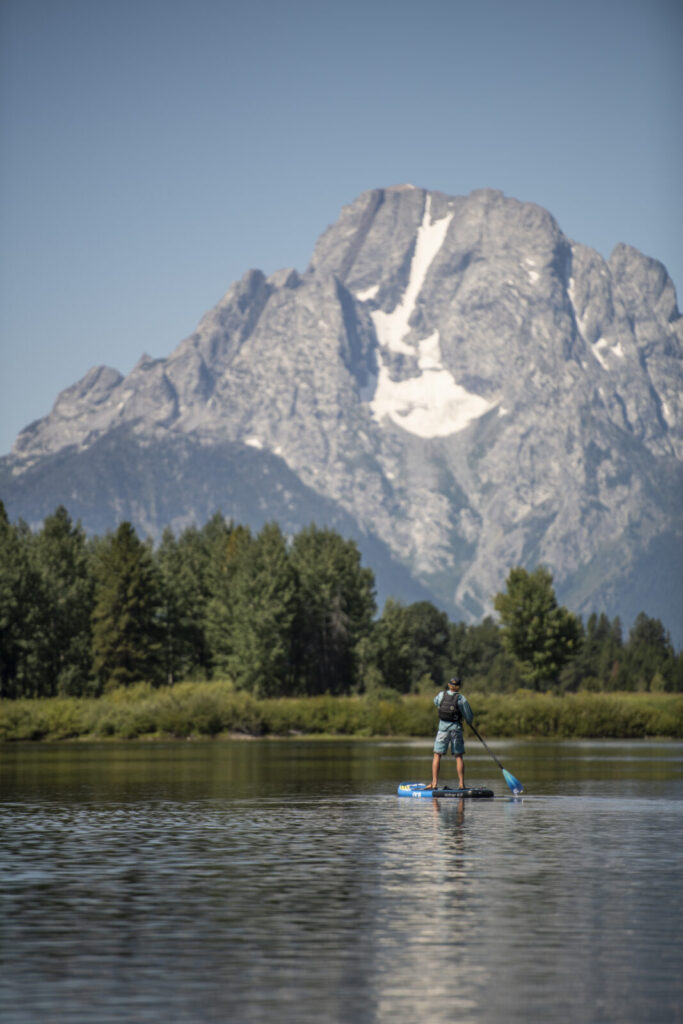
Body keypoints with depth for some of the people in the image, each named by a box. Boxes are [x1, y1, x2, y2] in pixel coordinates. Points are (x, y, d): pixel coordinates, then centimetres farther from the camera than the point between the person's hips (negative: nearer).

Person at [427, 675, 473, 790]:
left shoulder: (441, 695, -1)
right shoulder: (461, 698, -7)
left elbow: (436, 701, 23)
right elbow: (469, 717, -2)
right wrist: (470, 721, 21)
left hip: (443, 728, 1)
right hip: (456, 728, -1)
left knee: (437, 755, 5)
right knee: (459, 756, 7)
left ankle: (434, 783, -2)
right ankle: (461, 784, 4)